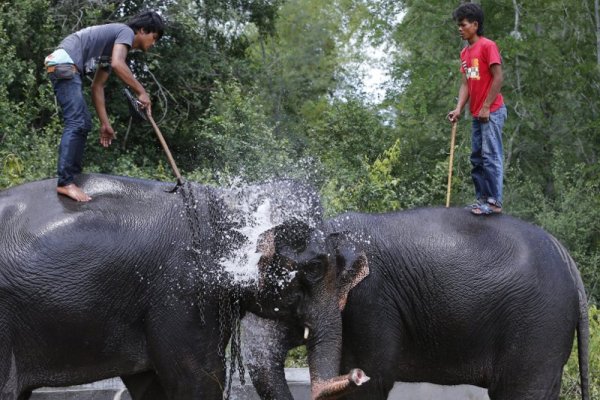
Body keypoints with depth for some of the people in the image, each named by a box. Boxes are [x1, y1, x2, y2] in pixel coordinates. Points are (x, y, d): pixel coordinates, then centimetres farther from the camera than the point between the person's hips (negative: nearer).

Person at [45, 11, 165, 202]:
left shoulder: (115, 43, 27)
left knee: (82, 124, 14)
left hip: (61, 66, 10)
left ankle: (72, 175, 16)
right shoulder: (126, 32, 0)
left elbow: (97, 86, 28)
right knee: (76, 123, -15)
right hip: (65, 64, -10)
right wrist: (141, 92, -11)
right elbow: (117, 64, -20)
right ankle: (65, 182, -19)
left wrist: (105, 123, 24)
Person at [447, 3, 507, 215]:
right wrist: (459, 109, -1)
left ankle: (494, 202, -9)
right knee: (476, 158, 10)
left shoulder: (487, 46, -11)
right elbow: (465, 84, 12)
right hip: (477, 114, 9)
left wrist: (486, 107, -15)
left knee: (490, 156, -9)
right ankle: (482, 199, 14)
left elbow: (498, 78, -14)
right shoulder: (465, 53, 13)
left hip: (491, 112, -9)